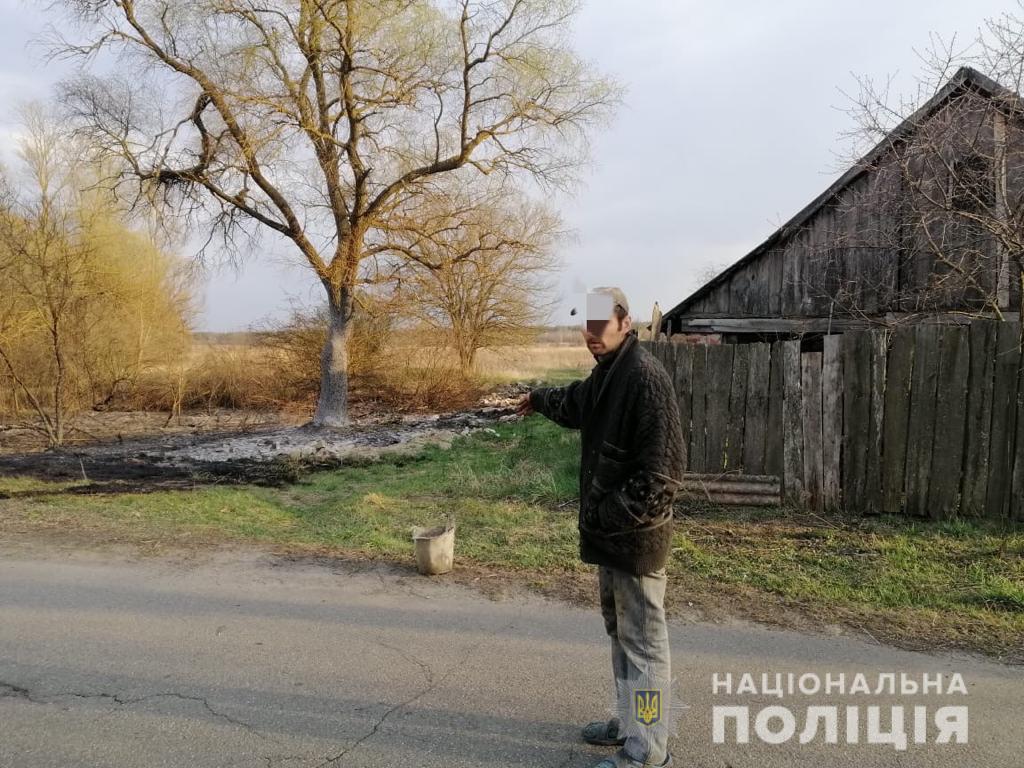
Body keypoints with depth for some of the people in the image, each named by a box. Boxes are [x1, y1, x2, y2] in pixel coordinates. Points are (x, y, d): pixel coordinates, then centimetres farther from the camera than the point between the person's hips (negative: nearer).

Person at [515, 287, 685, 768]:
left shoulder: (646, 376, -20)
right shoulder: (605, 373, 11)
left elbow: (663, 468, -24)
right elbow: (575, 403, 35)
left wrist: (615, 518, -21)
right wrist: (538, 399, 50)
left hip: (635, 535, -10)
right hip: (610, 531, 10)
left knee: (643, 642, 2)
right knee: (620, 632, 20)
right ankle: (630, 722, 37)